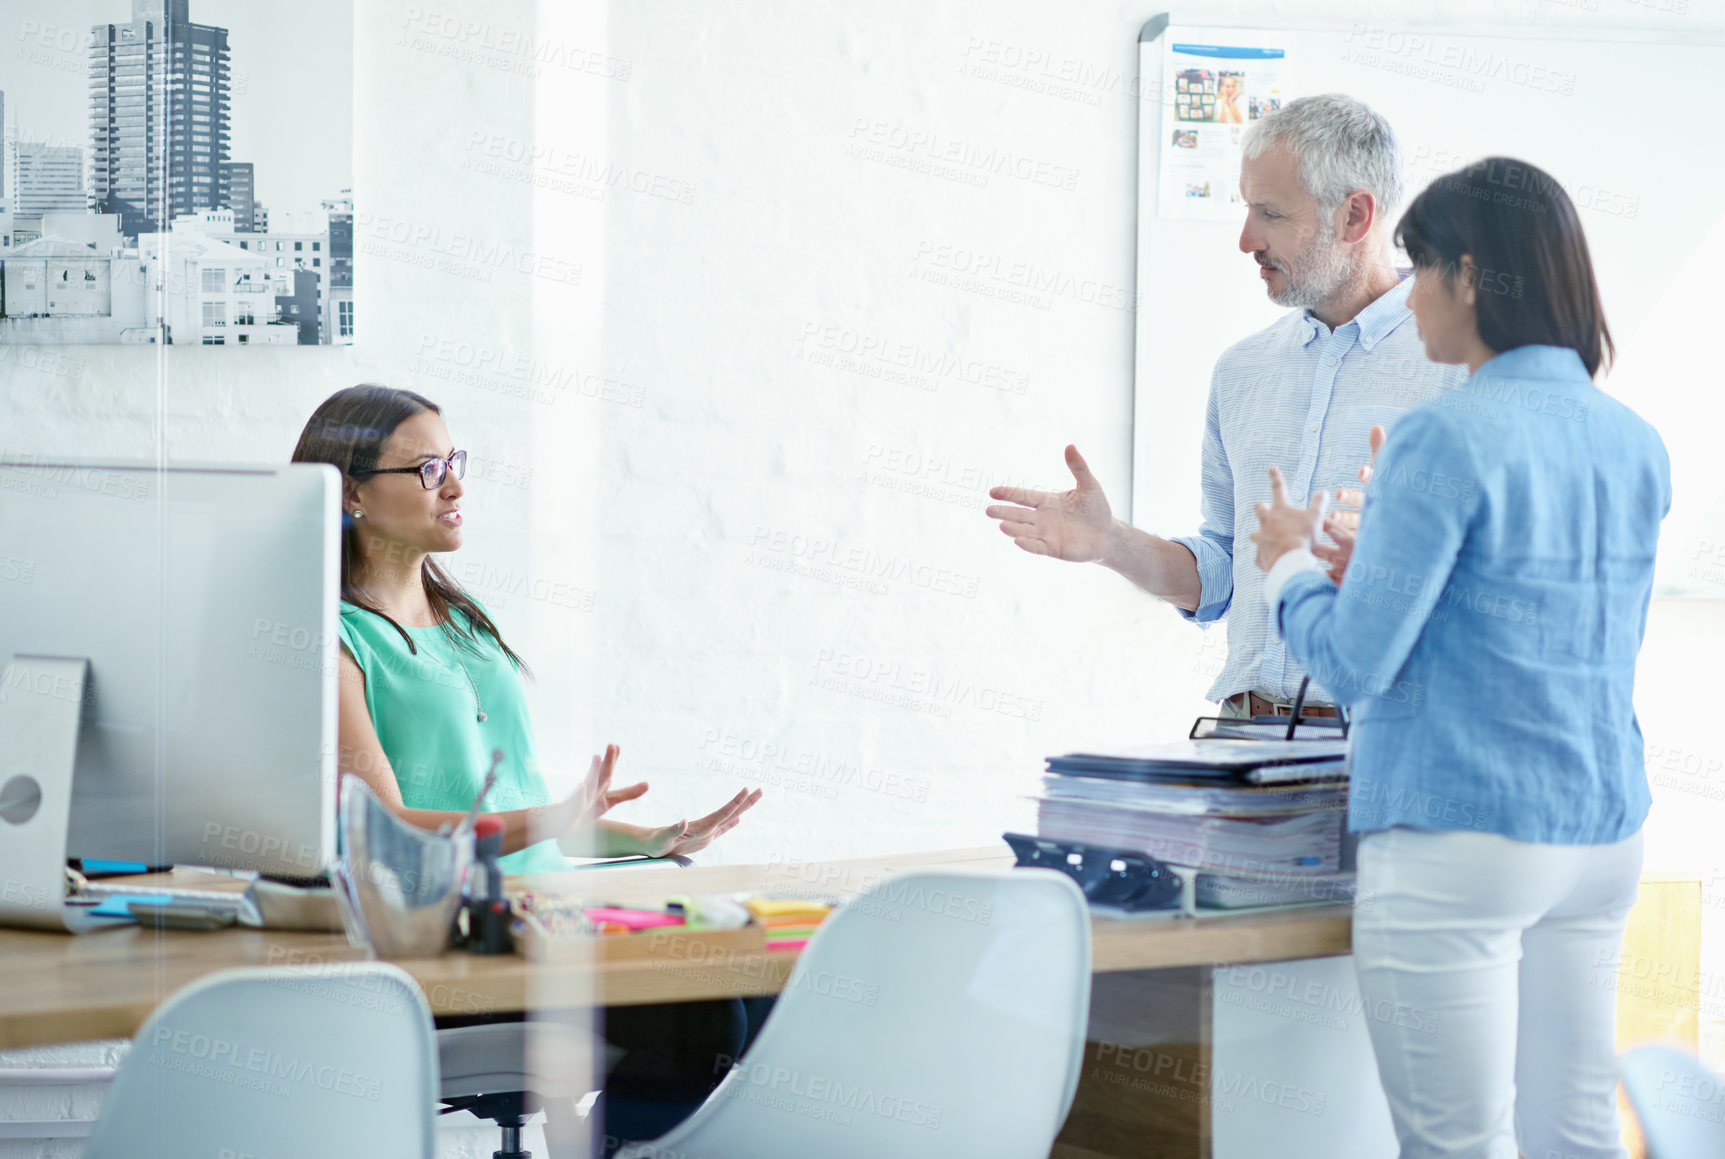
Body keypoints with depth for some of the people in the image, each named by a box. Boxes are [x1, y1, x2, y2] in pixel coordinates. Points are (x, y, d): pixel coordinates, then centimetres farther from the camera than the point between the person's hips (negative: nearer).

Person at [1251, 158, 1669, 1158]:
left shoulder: (1448, 440, -15)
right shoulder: (1637, 445, 8)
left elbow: (1354, 662, -15)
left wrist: (1293, 565, 6)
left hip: (1460, 840, -8)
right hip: (1603, 832, 8)